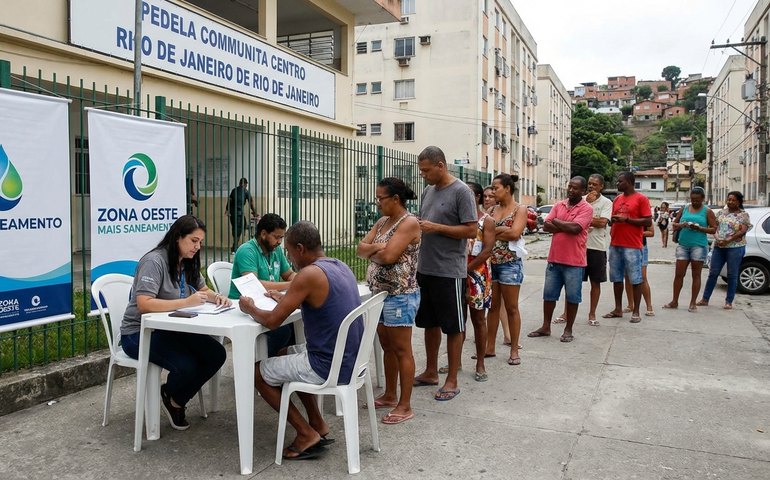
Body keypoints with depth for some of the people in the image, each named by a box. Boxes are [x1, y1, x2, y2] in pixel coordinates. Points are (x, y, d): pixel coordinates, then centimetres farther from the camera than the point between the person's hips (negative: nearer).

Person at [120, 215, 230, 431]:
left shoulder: (187, 263, 7)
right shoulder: (154, 261, -19)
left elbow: (204, 290, 17)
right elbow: (143, 304, -29)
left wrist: (216, 297, -7)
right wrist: (186, 302, -35)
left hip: (170, 329, 8)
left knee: (216, 354, -13)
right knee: (186, 366, -30)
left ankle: (176, 400, 9)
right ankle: (169, 395, 8)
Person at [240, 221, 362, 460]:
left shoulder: (309, 274, -20)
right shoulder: (341, 267, 7)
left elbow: (272, 321, -16)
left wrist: (250, 308, 3)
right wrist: (286, 299, 23)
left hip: (329, 367, -9)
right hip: (350, 360, 9)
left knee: (259, 372, 11)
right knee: (287, 354, 31)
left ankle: (307, 434, 12)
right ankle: (317, 424, 27)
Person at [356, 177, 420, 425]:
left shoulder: (409, 222, -14)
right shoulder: (382, 222, 13)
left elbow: (388, 256, -23)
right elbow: (360, 249, 7)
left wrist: (371, 253, -4)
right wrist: (376, 247, -13)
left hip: (400, 296, -9)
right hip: (380, 293, 9)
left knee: (402, 351, -1)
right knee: (387, 347, 17)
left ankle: (405, 406, 8)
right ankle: (390, 395, 30)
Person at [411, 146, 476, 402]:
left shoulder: (461, 192, -11)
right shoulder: (428, 190, 11)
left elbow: (471, 230, -15)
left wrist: (437, 228, -19)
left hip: (449, 272, -7)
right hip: (425, 269, 8)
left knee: (453, 327, 4)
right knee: (430, 323, 16)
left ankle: (452, 381, 14)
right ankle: (431, 372, 30)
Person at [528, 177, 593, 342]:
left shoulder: (586, 208, -7)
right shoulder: (559, 205, 9)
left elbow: (575, 228, -21)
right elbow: (546, 225, -1)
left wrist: (556, 221, -7)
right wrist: (566, 227, -14)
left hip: (574, 261, -5)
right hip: (554, 259, 5)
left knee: (572, 296, 5)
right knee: (549, 294, 11)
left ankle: (568, 330, 18)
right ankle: (545, 327, 23)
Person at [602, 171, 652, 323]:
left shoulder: (641, 199, -5)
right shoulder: (617, 199, 15)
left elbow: (648, 221, -10)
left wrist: (627, 219, -15)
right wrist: (613, 220, 0)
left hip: (632, 246, -7)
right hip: (615, 244, 7)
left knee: (635, 279, 0)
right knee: (616, 278, 10)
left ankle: (636, 312, 6)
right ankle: (618, 309, 19)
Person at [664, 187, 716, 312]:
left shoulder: (707, 211, 3)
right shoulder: (684, 209, 11)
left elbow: (714, 229, -1)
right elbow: (674, 224, 14)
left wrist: (699, 228, -16)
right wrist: (680, 225, -9)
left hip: (699, 246, -3)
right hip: (683, 245, 3)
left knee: (696, 275, 3)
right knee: (679, 274, 3)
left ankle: (693, 303, 10)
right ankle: (674, 301, 11)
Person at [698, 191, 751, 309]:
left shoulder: (743, 215, 0)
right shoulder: (721, 212, 12)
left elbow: (743, 231, -10)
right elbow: (714, 227, 9)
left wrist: (728, 241, -19)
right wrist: (717, 238, -10)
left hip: (735, 247, -4)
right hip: (718, 247, 4)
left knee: (732, 275, 3)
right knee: (713, 273, 5)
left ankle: (729, 302, 10)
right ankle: (705, 299, 10)